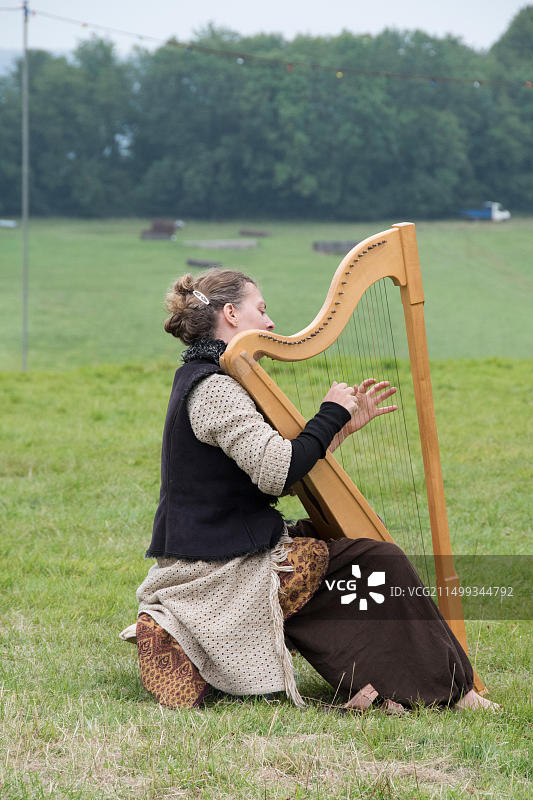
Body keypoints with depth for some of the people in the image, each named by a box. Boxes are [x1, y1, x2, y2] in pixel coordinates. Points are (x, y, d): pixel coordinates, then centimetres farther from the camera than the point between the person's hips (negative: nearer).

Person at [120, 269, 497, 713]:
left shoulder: (204, 378, 17)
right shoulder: (213, 388, -15)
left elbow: (276, 472, 17)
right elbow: (277, 472, -25)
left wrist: (344, 426, 13)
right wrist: (332, 415, -12)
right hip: (223, 573, -10)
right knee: (376, 563, -10)